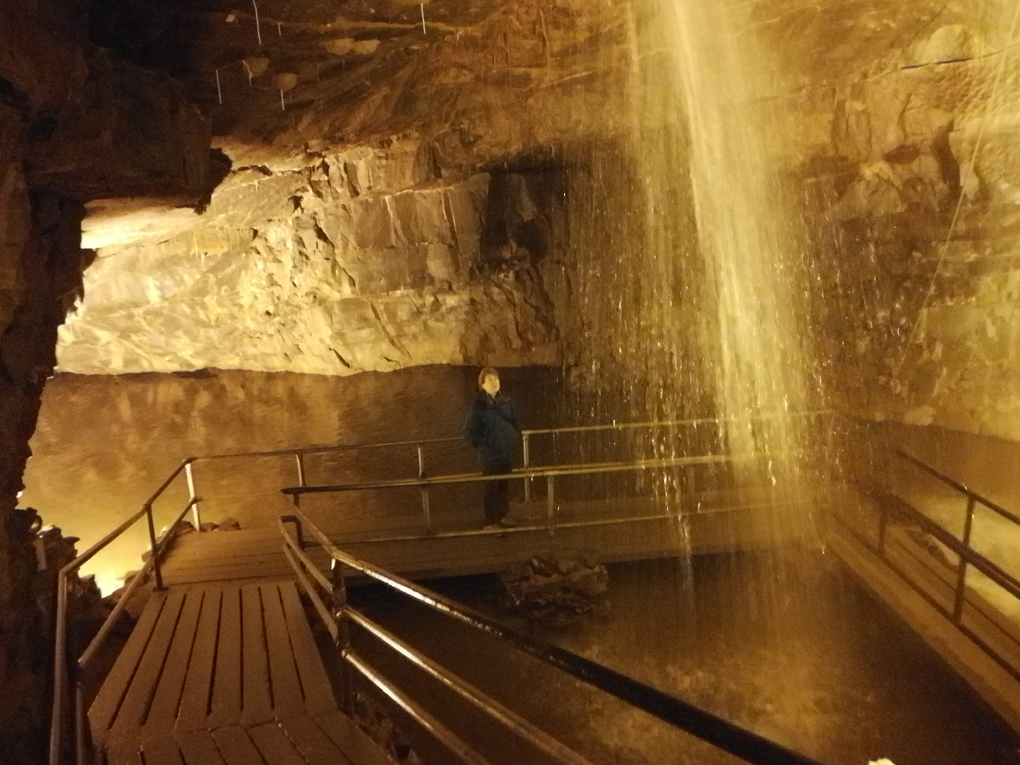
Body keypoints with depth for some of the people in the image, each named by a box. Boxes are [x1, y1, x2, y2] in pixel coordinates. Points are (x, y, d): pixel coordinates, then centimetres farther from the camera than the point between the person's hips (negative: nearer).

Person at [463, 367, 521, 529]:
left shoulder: (506, 402, 4)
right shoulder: (478, 405, -11)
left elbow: (516, 424, 17)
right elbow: (469, 432, -11)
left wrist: (515, 442, 6)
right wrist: (484, 446, -13)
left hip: (508, 453, 5)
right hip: (490, 455, -5)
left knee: (505, 486, 15)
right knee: (491, 487, 2)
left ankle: (502, 516, 31)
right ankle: (491, 521, 13)